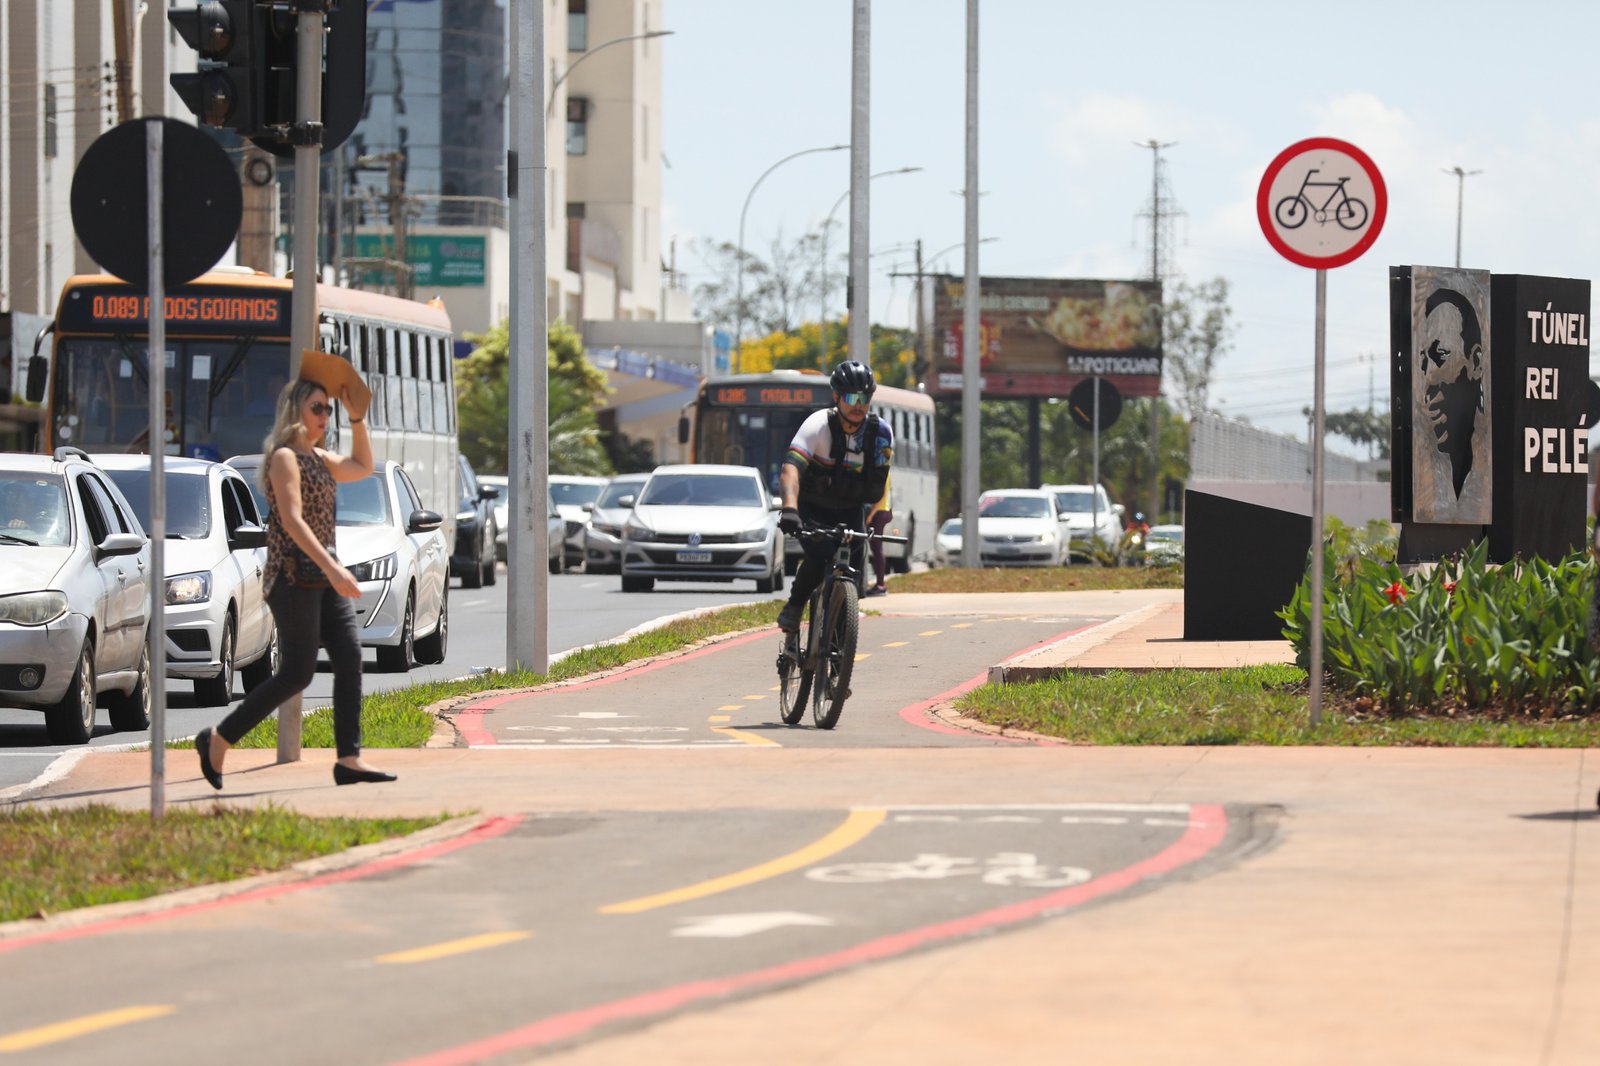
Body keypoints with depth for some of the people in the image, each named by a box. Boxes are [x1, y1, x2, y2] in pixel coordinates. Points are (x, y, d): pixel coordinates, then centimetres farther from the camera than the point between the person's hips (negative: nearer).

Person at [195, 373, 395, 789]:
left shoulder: (317, 457, 17)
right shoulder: (284, 457, -11)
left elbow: (362, 468, 31)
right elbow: (292, 520, -21)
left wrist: (357, 418, 18)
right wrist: (331, 568, -29)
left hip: (323, 576, 9)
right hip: (295, 575, -9)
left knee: (350, 660, -4)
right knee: (297, 673, -9)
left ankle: (349, 759, -6)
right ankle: (217, 740, 3)